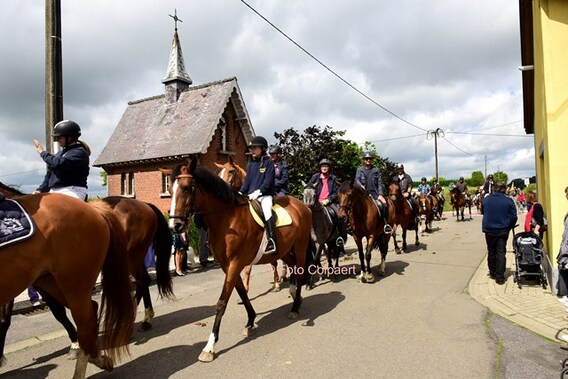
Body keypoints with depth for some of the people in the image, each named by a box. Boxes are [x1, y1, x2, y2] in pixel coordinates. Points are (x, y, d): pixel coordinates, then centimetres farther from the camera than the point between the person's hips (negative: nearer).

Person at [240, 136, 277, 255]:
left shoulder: (268, 162, 0)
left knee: (266, 209, -31)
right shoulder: (250, 164, 18)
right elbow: (246, 182, 18)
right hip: (250, 196, 7)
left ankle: (272, 242, -37)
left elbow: (268, 181, -9)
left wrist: (258, 191, -20)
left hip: (264, 195, -7)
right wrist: (240, 193, 3)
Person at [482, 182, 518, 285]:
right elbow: (514, 216, -5)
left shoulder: (486, 199, -3)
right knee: (501, 252, 2)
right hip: (503, 231, -1)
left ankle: (493, 273, 25)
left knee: (491, 252, 16)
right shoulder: (509, 201, -8)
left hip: (489, 230, 1)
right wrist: (509, 227, 8)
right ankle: (500, 277, 0)